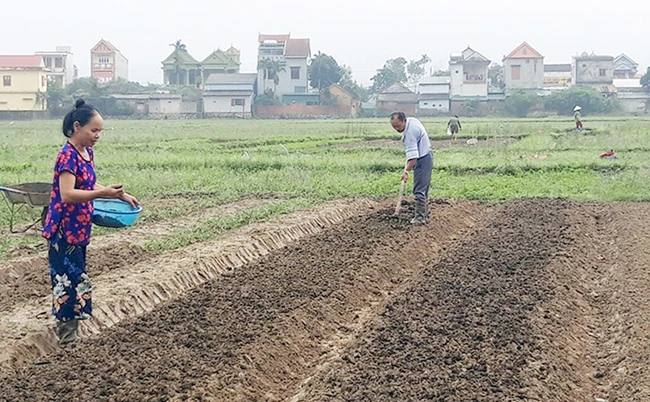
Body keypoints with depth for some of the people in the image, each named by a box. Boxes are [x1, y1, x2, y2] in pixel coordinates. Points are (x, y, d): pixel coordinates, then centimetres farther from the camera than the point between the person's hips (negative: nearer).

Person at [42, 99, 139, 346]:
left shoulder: (87, 152, 9)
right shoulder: (68, 156, -19)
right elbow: (67, 194, -27)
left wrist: (120, 195, 11)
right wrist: (104, 193, -33)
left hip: (79, 229, 9)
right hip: (64, 230, -9)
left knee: (75, 278, 15)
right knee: (69, 280, -5)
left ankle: (68, 331, 24)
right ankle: (67, 336, 3)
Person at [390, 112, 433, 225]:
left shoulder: (409, 133, -28)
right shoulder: (412, 120, 2)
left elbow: (413, 156, -33)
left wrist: (406, 171, -35)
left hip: (422, 160, -11)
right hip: (427, 155, 11)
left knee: (419, 190, -10)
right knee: (424, 188, 16)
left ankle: (420, 217, -9)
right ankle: (424, 213, 24)